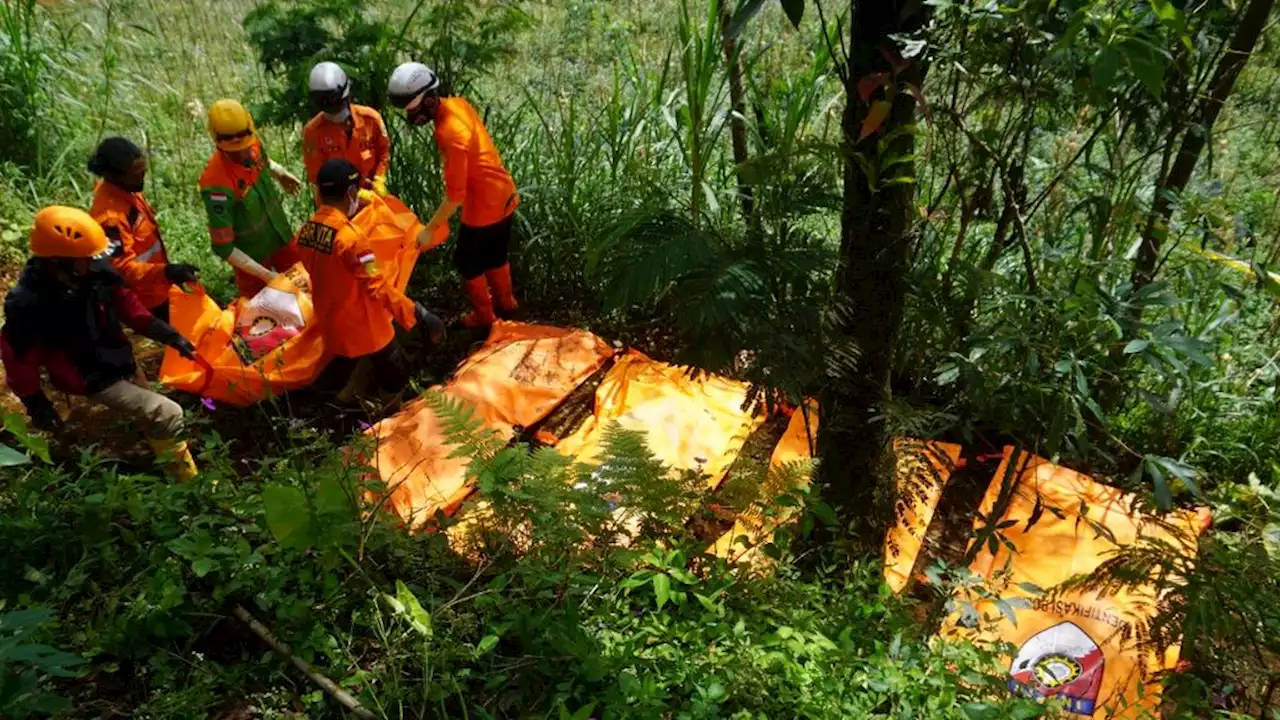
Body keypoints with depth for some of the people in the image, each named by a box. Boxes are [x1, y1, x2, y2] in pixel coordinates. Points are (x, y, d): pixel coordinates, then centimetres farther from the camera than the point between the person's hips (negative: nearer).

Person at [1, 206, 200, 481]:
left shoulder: (95, 271, -16)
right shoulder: (28, 305, -30)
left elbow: (128, 306, 1)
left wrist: (171, 337, -3)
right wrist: (35, 405, -7)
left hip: (121, 361, 7)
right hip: (93, 379, -7)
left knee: (149, 415, 27)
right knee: (167, 416, -19)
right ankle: (186, 482, -4)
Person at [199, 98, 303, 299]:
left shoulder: (253, 145, -16)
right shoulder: (217, 183, -35)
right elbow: (223, 248, -29)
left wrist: (281, 174, 0)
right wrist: (266, 275, -28)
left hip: (280, 236, 6)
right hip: (252, 254, -6)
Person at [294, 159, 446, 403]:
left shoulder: (305, 232, -4)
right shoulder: (351, 237, -27)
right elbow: (378, 288, -28)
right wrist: (415, 314, -23)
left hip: (334, 328, 7)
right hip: (367, 329, -7)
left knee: (350, 374, 29)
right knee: (396, 381, 12)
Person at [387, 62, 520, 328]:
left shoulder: (450, 134, -30)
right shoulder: (457, 103, -4)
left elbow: (455, 196, -26)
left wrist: (429, 230, -19)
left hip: (484, 206, -8)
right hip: (503, 195, 8)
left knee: (467, 261, 14)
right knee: (495, 254, 28)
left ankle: (483, 314, 32)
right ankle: (505, 300, 48)